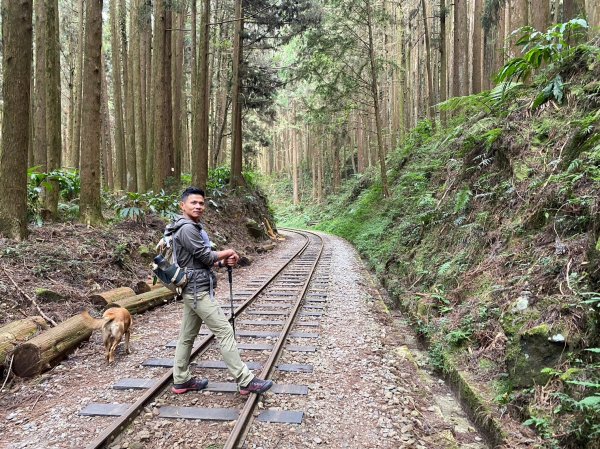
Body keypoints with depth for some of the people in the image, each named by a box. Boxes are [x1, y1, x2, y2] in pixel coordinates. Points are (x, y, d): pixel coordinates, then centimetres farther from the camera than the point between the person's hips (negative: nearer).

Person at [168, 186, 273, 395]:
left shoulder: (193, 227, 16)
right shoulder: (187, 228, -17)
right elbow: (205, 256, -18)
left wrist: (224, 262, 0)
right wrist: (228, 253, -1)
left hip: (193, 290, 10)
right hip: (198, 290, -10)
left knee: (187, 336, 15)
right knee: (225, 331, -8)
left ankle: (181, 380, 26)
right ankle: (245, 381, -4)